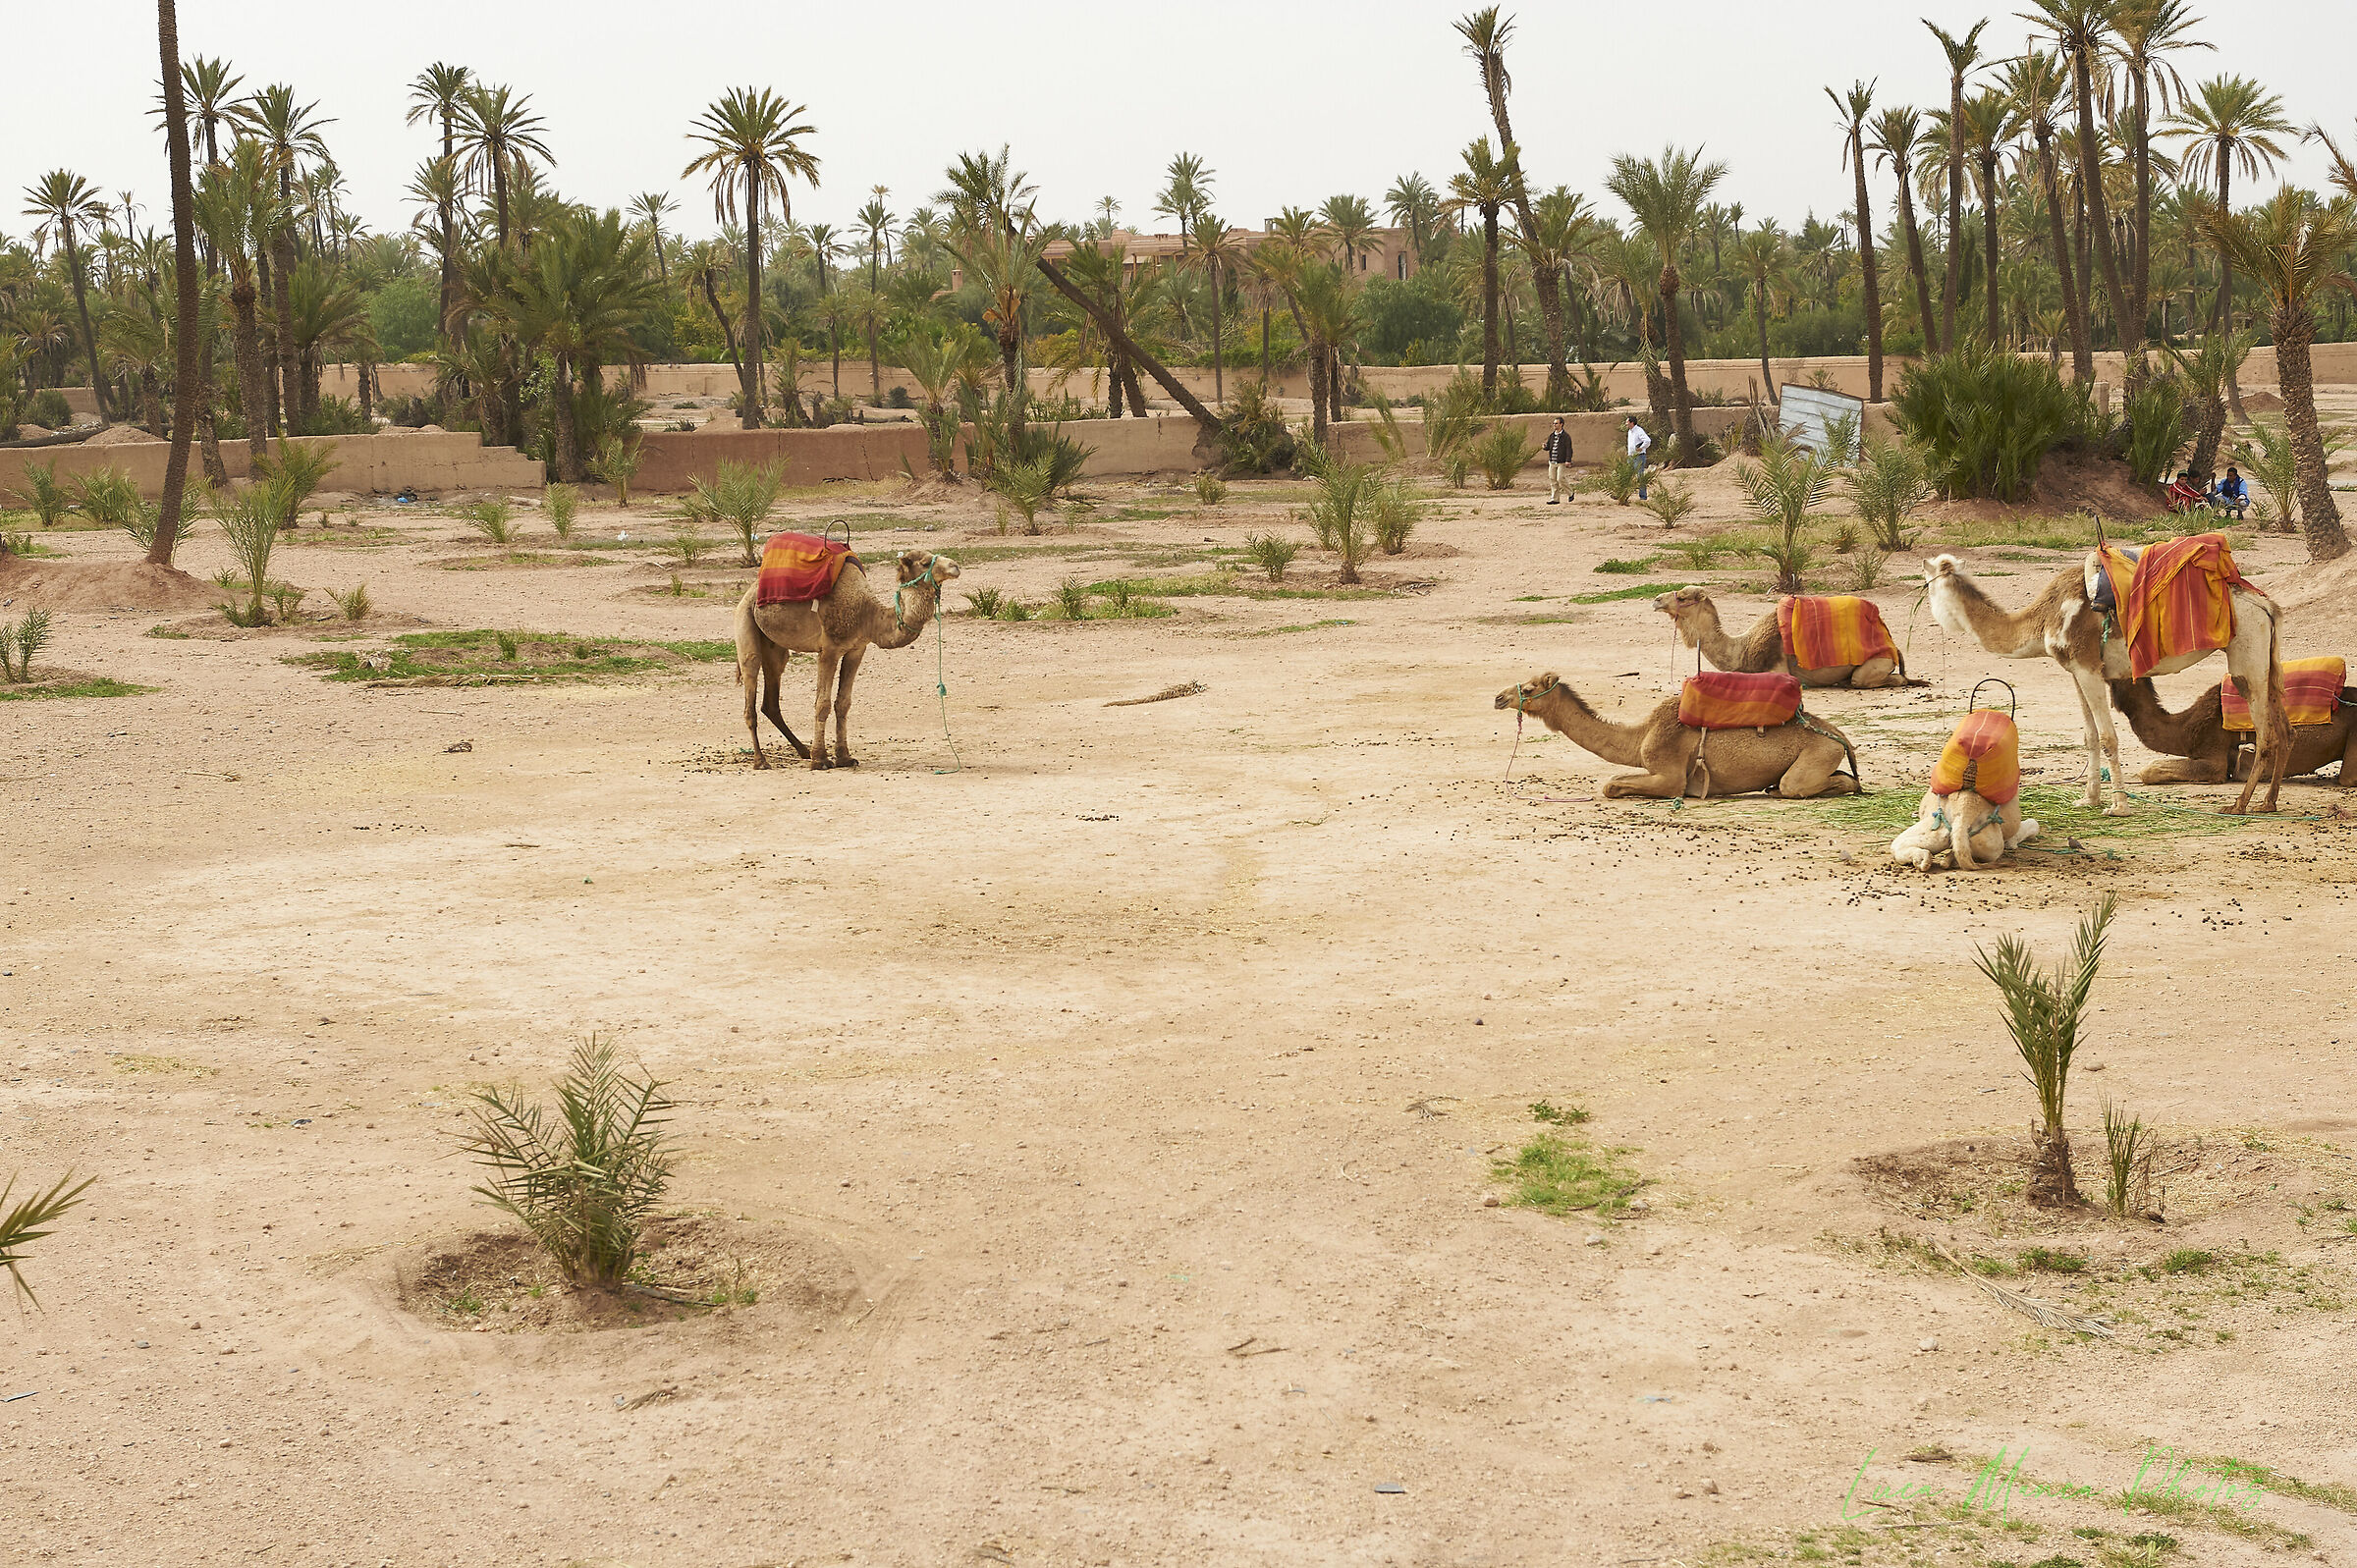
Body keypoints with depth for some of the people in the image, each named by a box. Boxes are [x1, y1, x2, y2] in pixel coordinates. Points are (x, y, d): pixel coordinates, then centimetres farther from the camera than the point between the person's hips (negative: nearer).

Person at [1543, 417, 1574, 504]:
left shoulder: (1566, 436, -6)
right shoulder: (1551, 435, 12)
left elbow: (1569, 449, -10)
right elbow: (1548, 446, 19)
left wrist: (1568, 461, -18)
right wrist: (1545, 447, -6)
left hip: (1562, 462, -6)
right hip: (1552, 462, 6)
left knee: (1560, 479, -10)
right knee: (1552, 481, 2)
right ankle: (1554, 499, 5)